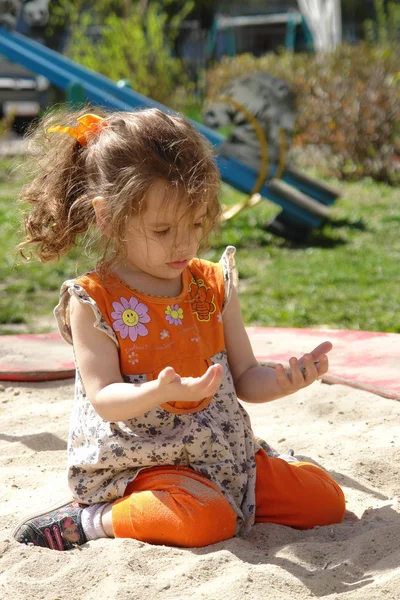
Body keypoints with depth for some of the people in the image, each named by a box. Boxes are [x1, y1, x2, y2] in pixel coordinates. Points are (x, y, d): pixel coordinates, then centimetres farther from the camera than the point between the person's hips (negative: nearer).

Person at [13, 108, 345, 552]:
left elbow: (245, 379, 7)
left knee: (326, 499, 1)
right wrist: (159, 393, -36)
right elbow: (104, 399, -15)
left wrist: (285, 380, -16)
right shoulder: (93, 301, -10)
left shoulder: (214, 285, 5)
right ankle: (89, 521, -12)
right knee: (208, 520, -33)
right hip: (136, 461, -7)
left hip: (224, 453, 7)